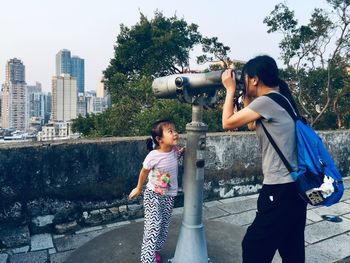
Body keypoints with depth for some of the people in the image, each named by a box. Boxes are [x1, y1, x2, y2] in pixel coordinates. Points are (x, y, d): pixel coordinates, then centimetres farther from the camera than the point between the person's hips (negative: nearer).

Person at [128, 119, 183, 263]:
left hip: (169, 196, 5)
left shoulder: (174, 150, -12)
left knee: (164, 227, 16)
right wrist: (138, 188, 8)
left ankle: (155, 250, 38)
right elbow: (144, 172, -6)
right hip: (153, 194, -5)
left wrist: (183, 150, -5)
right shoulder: (153, 156, -25)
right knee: (153, 226, -8)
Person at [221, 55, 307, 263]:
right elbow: (252, 125, 23)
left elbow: (227, 123, -10)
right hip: (294, 187, 10)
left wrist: (230, 89, 0)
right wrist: (246, 97, 16)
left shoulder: (266, 102, -16)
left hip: (280, 190, -10)